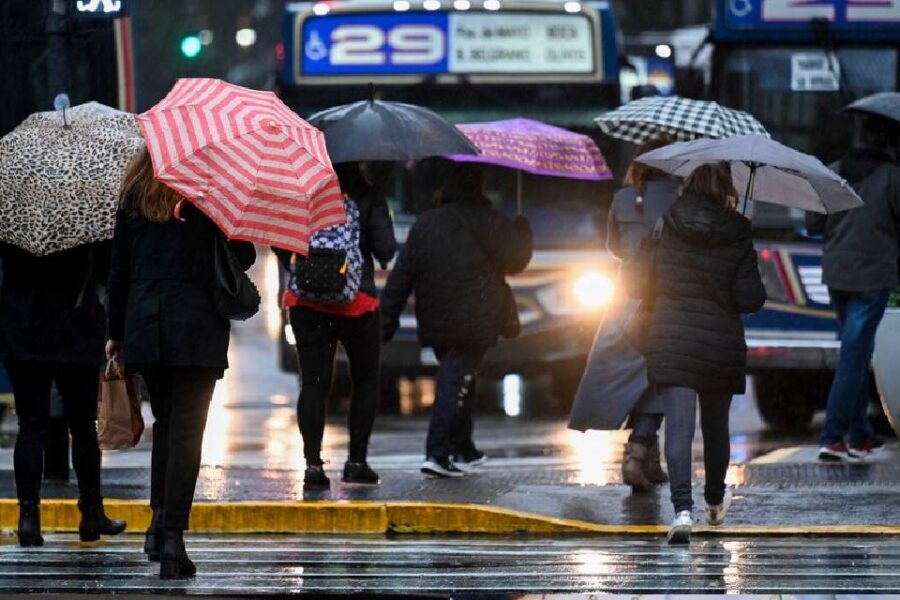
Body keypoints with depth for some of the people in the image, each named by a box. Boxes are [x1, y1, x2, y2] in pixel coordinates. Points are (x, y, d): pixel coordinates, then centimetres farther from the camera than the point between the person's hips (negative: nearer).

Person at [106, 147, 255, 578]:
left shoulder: (133, 197, 6)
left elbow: (119, 268, 8)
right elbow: (243, 256, -2)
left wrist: (116, 332, 14)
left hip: (144, 327, 3)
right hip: (197, 327, -3)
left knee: (165, 422, 20)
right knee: (186, 430, -4)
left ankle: (159, 521, 14)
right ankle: (172, 539, -10)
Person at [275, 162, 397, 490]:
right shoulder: (368, 197, -6)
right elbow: (385, 249, -10)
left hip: (306, 300, 2)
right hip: (356, 300, -2)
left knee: (313, 382, 4)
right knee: (366, 379, 14)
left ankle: (313, 463, -5)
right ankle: (356, 460, 10)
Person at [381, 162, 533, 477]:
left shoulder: (424, 223, 5)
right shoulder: (489, 224, -7)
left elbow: (402, 274, 4)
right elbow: (516, 259, 4)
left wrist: (388, 318, 7)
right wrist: (523, 231, 24)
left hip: (435, 321, 5)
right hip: (473, 324, -5)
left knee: (456, 381, 20)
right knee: (456, 383, -6)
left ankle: (464, 450, 28)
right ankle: (437, 454, -17)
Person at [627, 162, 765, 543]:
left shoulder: (665, 227, -3)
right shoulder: (736, 234, -7)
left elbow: (639, 286, 1)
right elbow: (750, 299, -10)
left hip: (670, 341, 0)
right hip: (721, 344, 1)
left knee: (678, 425, -7)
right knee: (715, 424, 20)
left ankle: (682, 508, -25)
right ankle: (715, 501, 42)